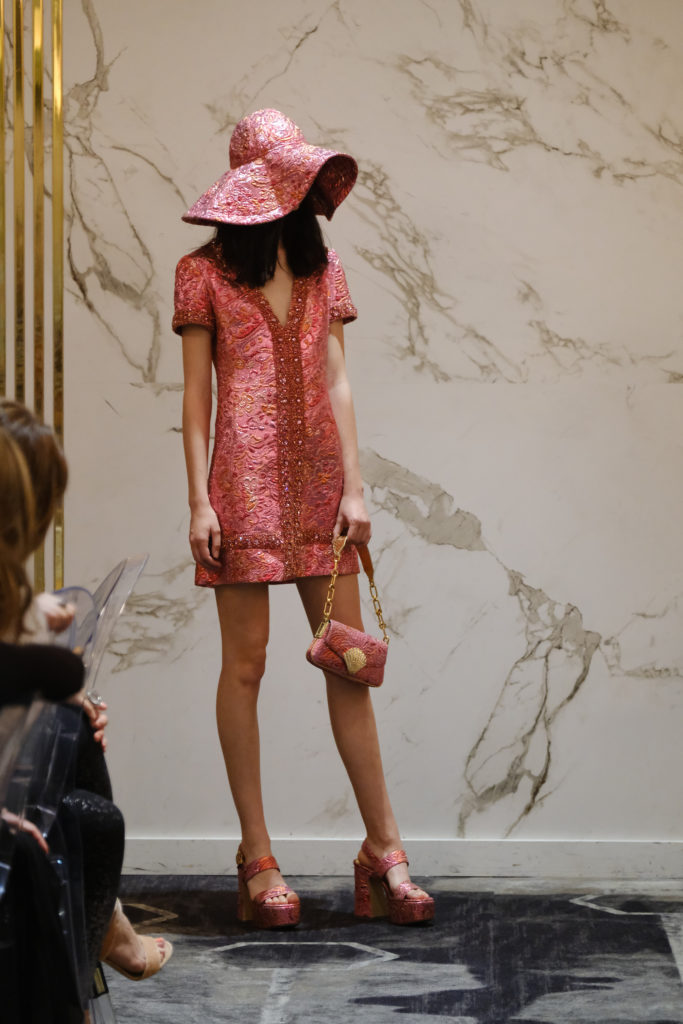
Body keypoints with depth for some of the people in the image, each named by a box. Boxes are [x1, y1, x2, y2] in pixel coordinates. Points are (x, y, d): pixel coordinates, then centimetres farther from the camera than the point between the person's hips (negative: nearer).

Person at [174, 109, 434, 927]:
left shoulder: (322, 270, 13)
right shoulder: (204, 273, 2)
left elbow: (337, 382, 9)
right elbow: (195, 395, 0)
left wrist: (354, 486, 1)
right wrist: (198, 499, -8)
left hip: (316, 478, 4)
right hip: (244, 478, -4)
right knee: (245, 663, -1)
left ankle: (384, 850, 6)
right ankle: (257, 859, 6)